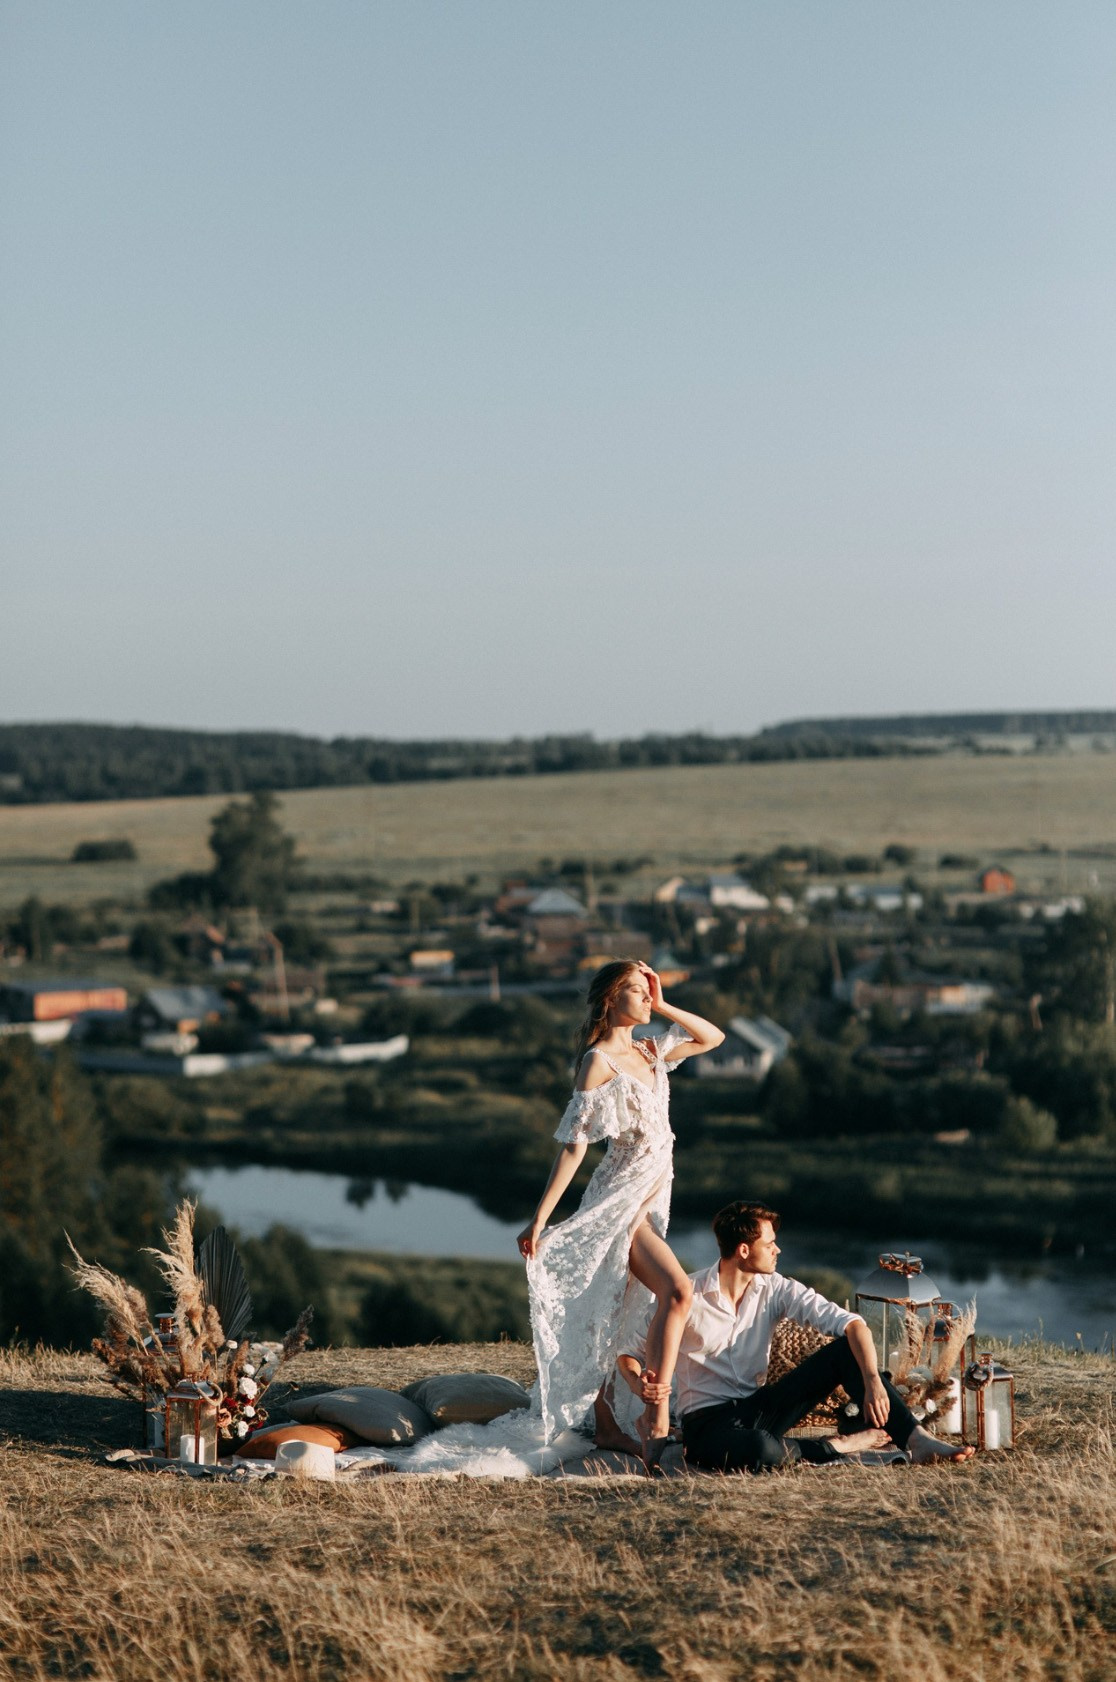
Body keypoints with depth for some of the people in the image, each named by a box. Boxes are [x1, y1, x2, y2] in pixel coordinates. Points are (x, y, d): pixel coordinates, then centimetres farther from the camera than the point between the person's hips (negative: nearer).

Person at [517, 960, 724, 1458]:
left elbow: (713, 1038, 24)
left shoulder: (649, 1052, 13)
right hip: (621, 1198, -8)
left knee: (618, 1315, 9)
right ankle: (656, 1420, -25)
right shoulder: (598, 1062, -9)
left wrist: (662, 1007, 10)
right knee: (677, 1291, -23)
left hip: (653, 1198, 8)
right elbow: (573, 1144, -12)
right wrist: (539, 1218, -16)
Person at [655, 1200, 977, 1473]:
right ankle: (839, 1445, -14)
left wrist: (873, 1381, -27)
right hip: (707, 1421, -5)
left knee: (847, 1349, -13)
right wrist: (644, 1385, -32)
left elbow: (851, 1323, -10)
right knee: (759, 1450, -43)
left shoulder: (775, 1289, -1)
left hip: (757, 1408, 5)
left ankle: (917, 1441, -22)